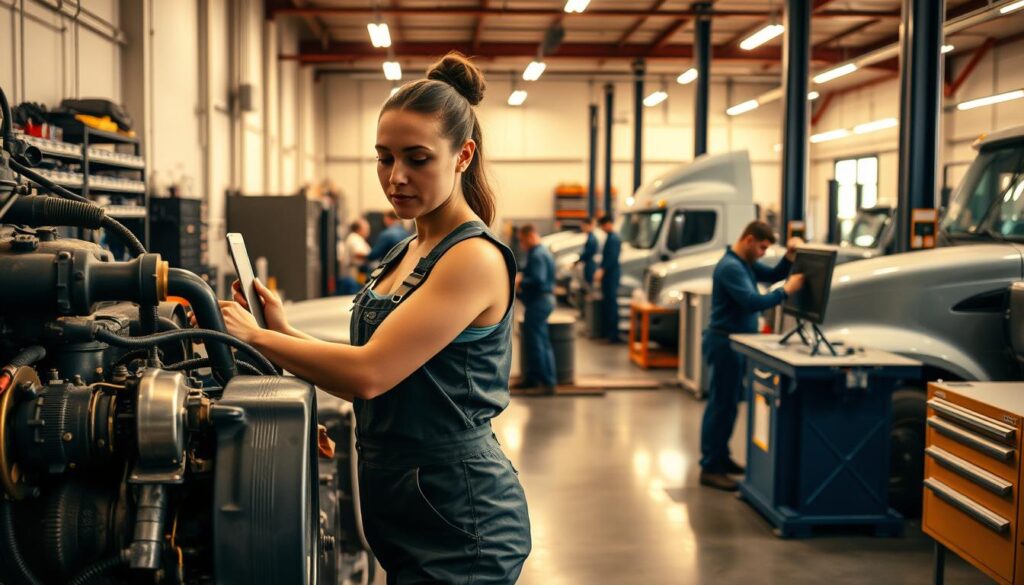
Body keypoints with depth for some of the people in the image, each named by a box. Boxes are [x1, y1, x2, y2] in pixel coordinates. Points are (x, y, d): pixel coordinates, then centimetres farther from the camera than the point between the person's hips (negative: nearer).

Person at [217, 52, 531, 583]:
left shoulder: (475, 258, -18)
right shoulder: (407, 252, 11)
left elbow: (369, 372, -25)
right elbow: (376, 375, 11)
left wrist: (255, 336, -16)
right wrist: (285, 331, 0)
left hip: (457, 526, -8)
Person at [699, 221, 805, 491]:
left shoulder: (746, 263, 13)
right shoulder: (730, 267, -19)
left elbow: (772, 275, 17)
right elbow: (752, 302, -27)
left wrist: (790, 256, 1)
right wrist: (786, 291, -22)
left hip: (737, 341, 10)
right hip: (725, 342, -10)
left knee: (729, 402, 17)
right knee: (721, 403, -8)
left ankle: (720, 457, 27)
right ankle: (710, 468, -4)